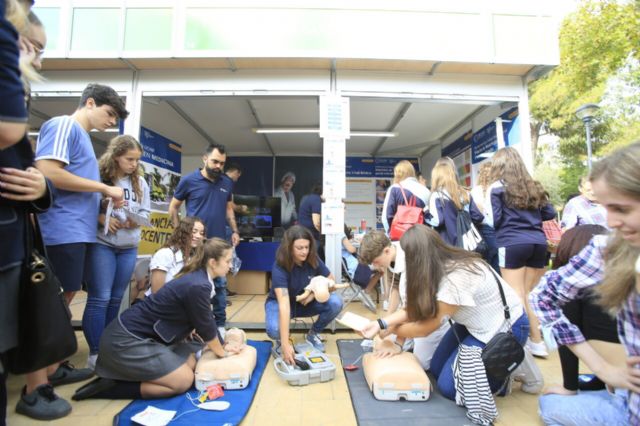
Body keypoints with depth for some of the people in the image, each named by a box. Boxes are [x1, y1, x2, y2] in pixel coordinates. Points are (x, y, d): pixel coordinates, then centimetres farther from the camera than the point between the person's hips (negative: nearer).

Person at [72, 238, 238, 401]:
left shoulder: (197, 278, 3)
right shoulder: (198, 287, -26)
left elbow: (207, 321, 16)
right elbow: (205, 328, -12)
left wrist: (221, 346, 22)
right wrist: (220, 351, 6)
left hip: (144, 335, 10)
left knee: (191, 364, 11)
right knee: (184, 381, -7)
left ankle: (122, 373, 15)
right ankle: (108, 387, -1)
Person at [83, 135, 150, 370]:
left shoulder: (140, 182, 8)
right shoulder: (99, 176, -7)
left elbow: (145, 212, 10)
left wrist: (136, 221, -10)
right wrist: (102, 218, -20)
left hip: (129, 247, 5)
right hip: (101, 244, -5)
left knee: (116, 299, 13)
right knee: (99, 298, -3)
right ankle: (95, 353, 9)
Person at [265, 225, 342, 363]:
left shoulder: (313, 259, -19)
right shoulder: (279, 267, -32)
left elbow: (331, 280, -4)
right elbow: (284, 304, -42)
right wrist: (285, 344, -48)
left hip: (306, 302, 4)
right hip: (278, 303, -3)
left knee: (335, 303, -23)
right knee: (274, 330, -37)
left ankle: (313, 334, 4)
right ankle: (280, 340, 3)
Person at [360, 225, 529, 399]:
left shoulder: (456, 281, -36)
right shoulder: (444, 264, -12)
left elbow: (425, 328, -22)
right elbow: (415, 308, -7)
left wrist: (393, 329, -6)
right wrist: (382, 323, -17)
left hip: (506, 328, -8)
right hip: (477, 322, 8)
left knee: (448, 386, -4)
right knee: (437, 369, 10)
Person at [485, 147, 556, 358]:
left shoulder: (496, 188, 0)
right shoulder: (533, 185, 17)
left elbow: (493, 221, -6)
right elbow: (550, 213, 18)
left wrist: (483, 212, 14)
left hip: (512, 244, -6)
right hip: (538, 242, 6)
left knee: (517, 297, 1)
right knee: (531, 295, 15)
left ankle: (525, 340, 6)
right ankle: (536, 340, 21)